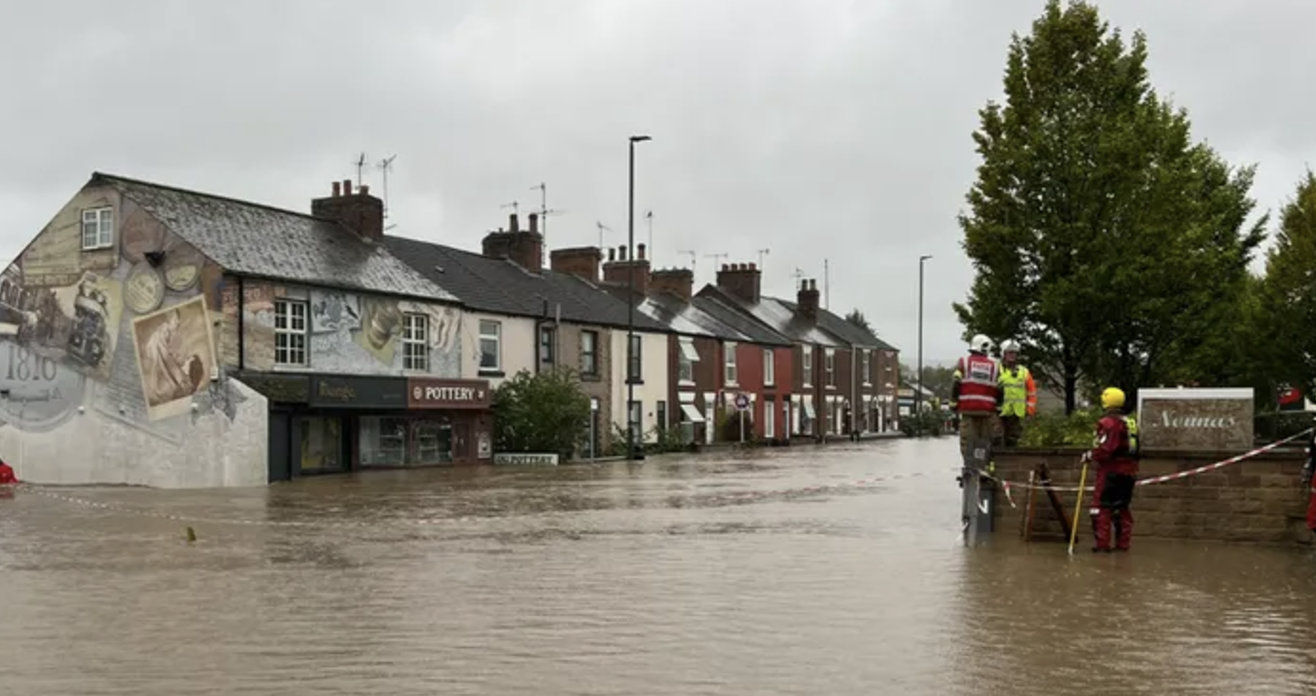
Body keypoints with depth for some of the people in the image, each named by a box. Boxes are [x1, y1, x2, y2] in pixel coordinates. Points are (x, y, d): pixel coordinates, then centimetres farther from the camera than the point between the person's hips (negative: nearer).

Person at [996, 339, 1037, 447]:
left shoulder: (1024, 372, 13)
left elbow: (1032, 392, 17)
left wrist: (1030, 409, 9)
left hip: (1017, 413, 4)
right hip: (1000, 411, -4)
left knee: (1013, 441, 8)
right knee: (999, 441, -6)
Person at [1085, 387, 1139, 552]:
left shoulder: (1108, 422, -15)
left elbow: (1104, 450, -22)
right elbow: (1134, 449, 17)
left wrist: (1090, 456, -6)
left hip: (1110, 472, -8)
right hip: (1129, 472, 8)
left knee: (1101, 508, -2)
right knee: (1122, 508, 16)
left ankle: (1103, 544, -4)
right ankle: (1123, 543, 19)